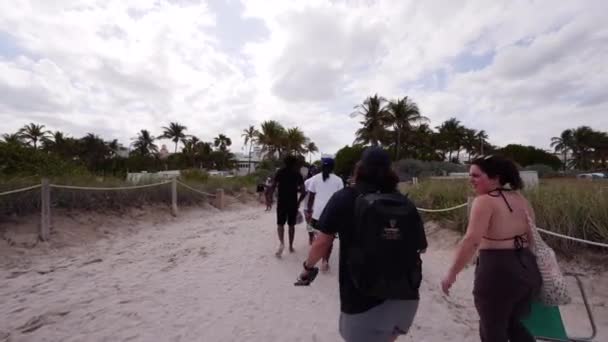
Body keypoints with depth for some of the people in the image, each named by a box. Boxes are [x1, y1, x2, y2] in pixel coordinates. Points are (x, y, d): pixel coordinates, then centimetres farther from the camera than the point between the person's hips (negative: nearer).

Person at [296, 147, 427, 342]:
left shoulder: (344, 198, -9)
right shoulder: (406, 204, 1)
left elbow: (322, 242, -7)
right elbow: (417, 247, 4)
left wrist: (308, 267, 11)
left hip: (364, 304, -4)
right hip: (406, 301, 5)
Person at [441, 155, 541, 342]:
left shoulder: (484, 201, -16)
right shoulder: (520, 198, 9)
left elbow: (471, 241, -25)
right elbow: (532, 237, 15)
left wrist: (451, 274, -20)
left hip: (497, 271, -7)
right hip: (527, 269, 8)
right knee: (514, 324, 29)